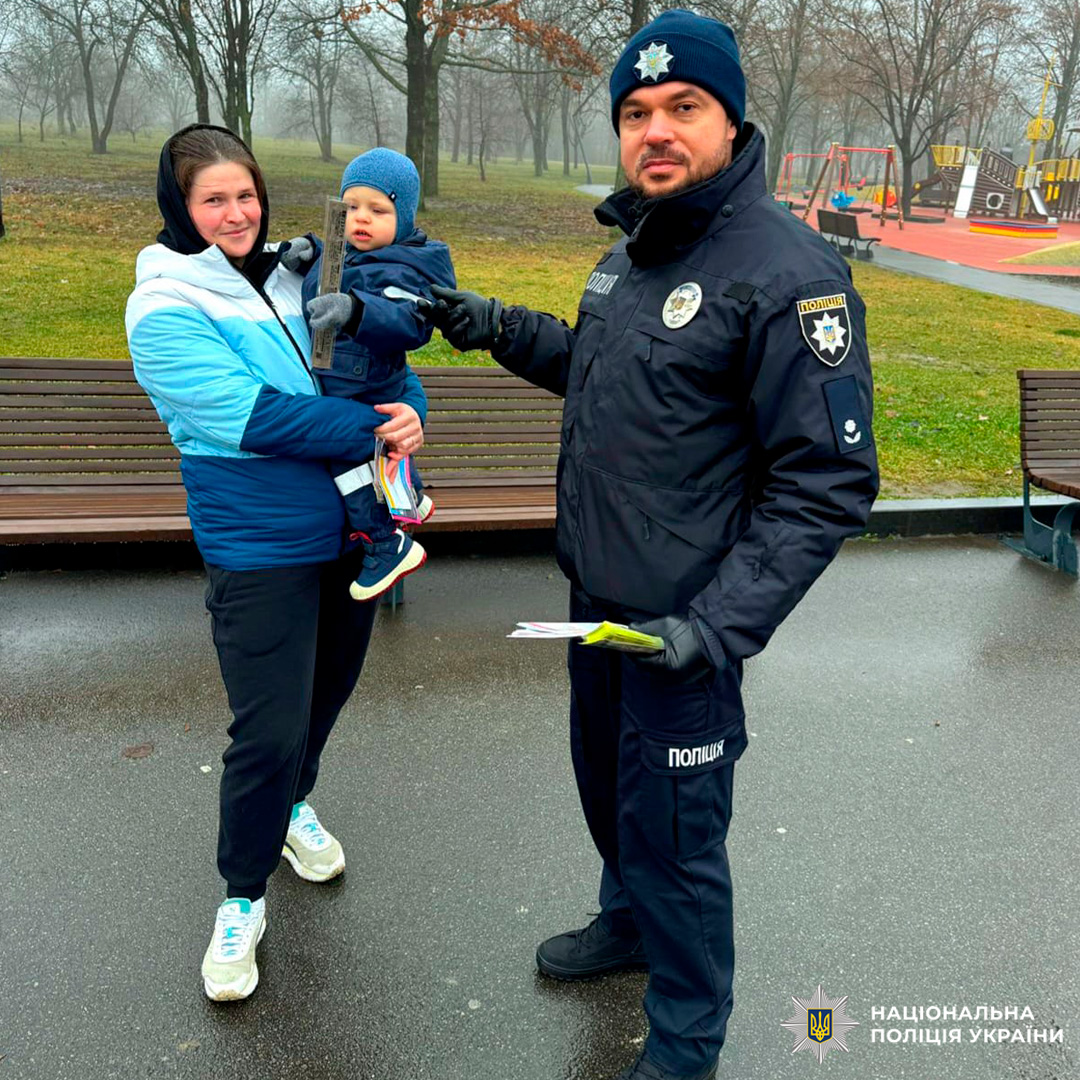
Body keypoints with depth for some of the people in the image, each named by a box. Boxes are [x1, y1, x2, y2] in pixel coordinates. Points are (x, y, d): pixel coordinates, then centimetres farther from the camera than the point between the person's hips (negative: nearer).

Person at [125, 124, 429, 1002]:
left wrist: (408, 414, -13)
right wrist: (370, 429, -21)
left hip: (349, 526, 6)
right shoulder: (165, 306, -10)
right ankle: (243, 898, 20)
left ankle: (293, 803, 50)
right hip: (259, 548, -6)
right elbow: (246, 413, -21)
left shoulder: (296, 278, 7)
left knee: (329, 690, 21)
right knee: (270, 729, -3)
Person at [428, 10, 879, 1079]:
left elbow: (828, 481, -22)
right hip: (596, 594, 8)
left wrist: (721, 624, -26)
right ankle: (628, 922, 54)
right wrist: (502, 330, 11)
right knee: (606, 780, 26)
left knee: (672, 832, 7)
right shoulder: (630, 251, 7)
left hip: (685, 622, -8)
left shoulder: (786, 270, -20)